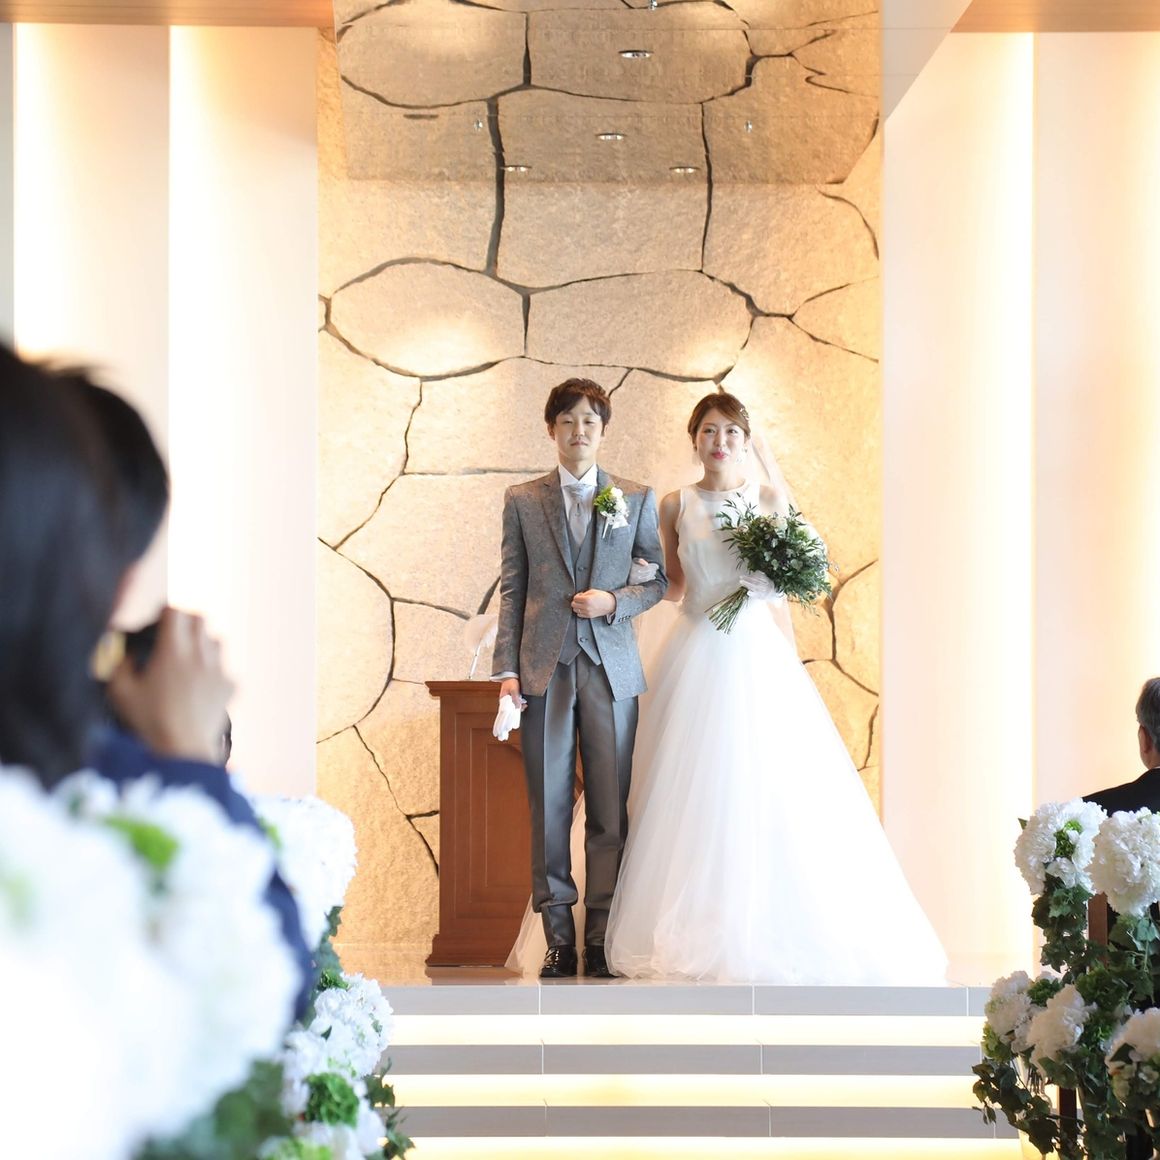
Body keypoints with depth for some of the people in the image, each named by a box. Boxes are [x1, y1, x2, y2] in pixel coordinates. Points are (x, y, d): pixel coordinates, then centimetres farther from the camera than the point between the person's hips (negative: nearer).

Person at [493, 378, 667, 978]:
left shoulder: (637, 498, 9)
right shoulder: (522, 500, 9)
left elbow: (662, 577, 11)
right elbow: (512, 590, 7)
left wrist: (616, 601, -8)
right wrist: (506, 668, 0)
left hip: (611, 666, 0)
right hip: (544, 670, 0)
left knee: (610, 809, 1)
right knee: (549, 806, 2)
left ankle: (602, 936, 9)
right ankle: (558, 935, 9)